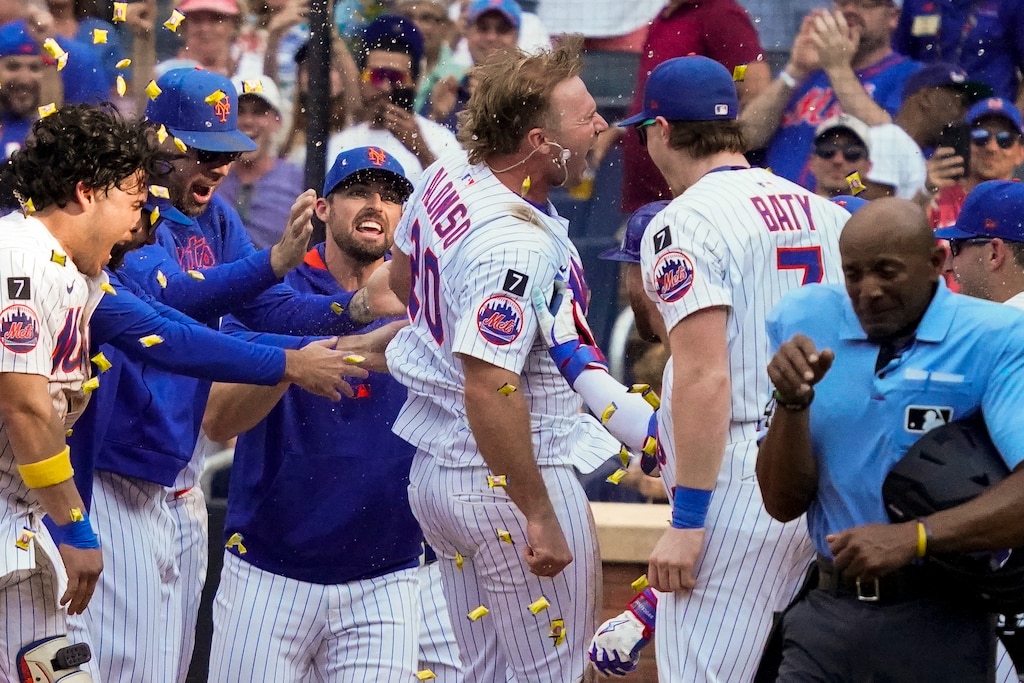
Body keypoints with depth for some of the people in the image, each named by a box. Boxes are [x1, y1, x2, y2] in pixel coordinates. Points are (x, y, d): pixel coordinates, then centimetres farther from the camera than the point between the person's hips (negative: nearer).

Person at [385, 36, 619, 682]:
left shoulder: (446, 176, 1)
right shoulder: (517, 247, -26)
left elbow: (404, 273, 20)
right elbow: (489, 390, -31)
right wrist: (539, 518, -27)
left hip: (438, 466, 9)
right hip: (509, 479, -9)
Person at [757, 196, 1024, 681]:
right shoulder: (803, 324, 3)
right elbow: (783, 505, 3)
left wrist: (912, 538, -32)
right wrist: (793, 402, -14)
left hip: (941, 624, -3)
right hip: (828, 610, 3)